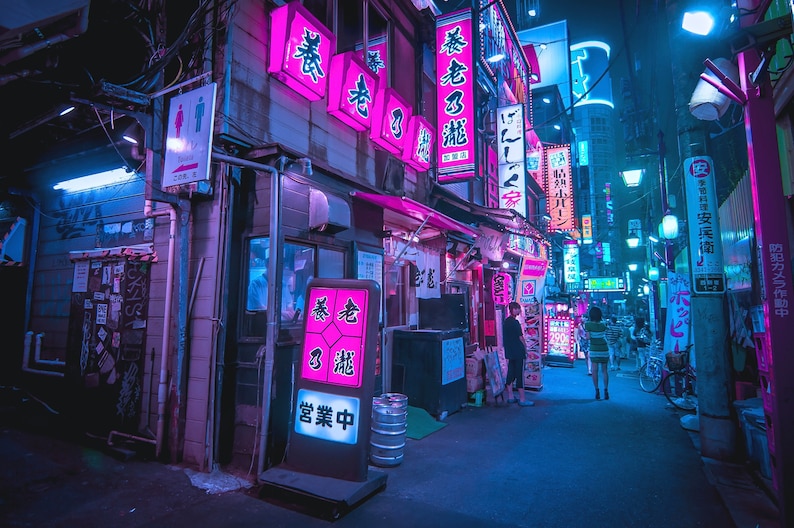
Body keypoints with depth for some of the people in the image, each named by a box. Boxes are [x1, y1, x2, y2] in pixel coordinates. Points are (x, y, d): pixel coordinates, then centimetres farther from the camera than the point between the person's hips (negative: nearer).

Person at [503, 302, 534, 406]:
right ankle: (522, 399, 1)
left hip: (509, 352, 9)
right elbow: (520, 337, -11)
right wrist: (525, 347, 2)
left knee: (510, 374, 12)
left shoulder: (506, 321, 11)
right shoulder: (515, 322, -15)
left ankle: (510, 397, 18)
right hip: (518, 352, -9)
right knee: (520, 375, -4)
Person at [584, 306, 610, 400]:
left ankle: (597, 391, -1)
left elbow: (588, 337, -12)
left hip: (594, 351, -3)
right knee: (604, 370, 11)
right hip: (604, 350, 3)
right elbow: (606, 336, 7)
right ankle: (606, 390, 8)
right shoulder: (603, 324, 3)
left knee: (595, 371, 1)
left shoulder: (588, 324, -8)